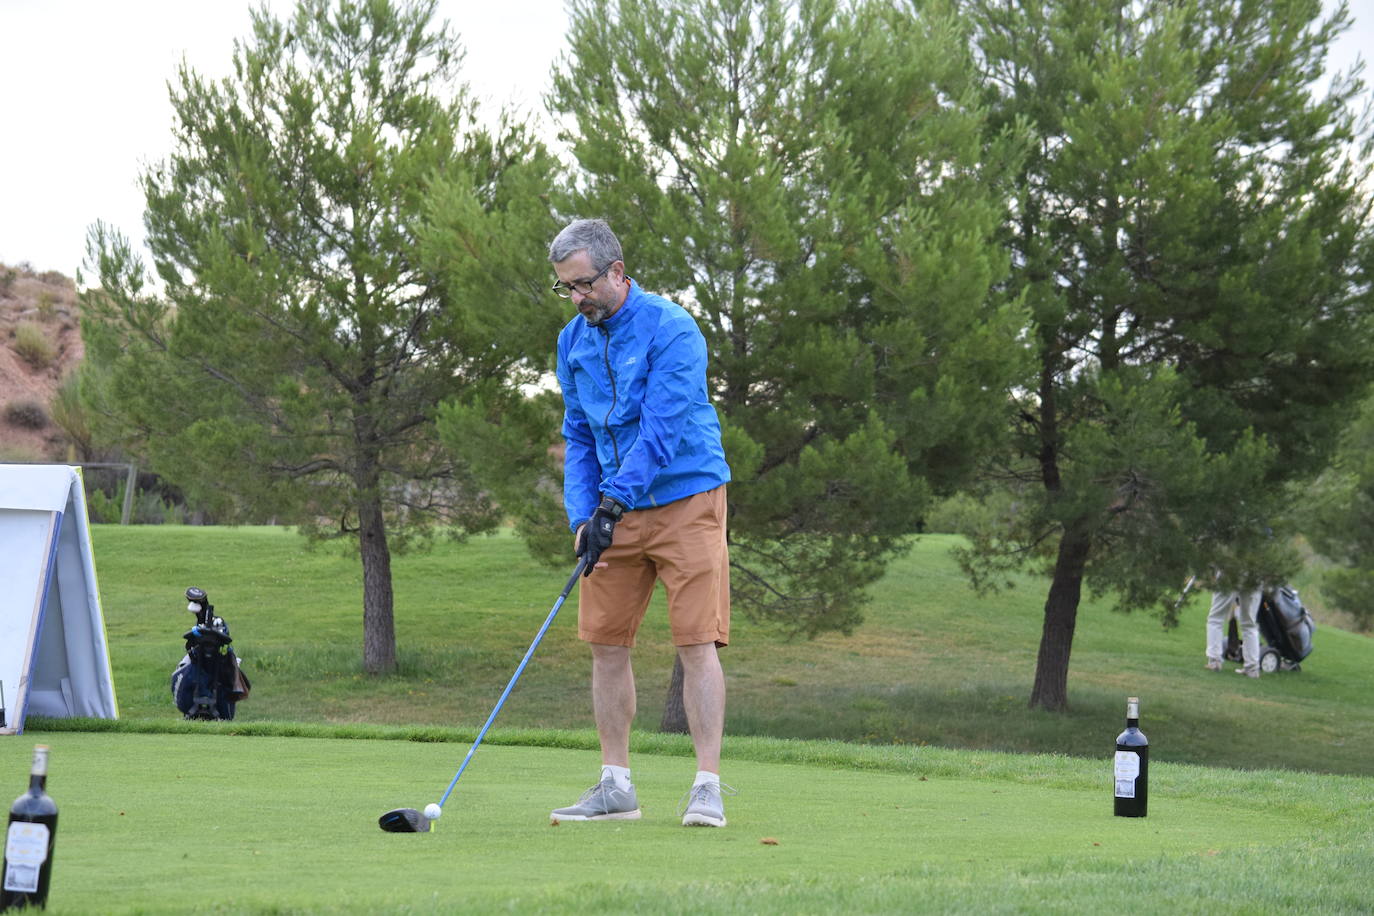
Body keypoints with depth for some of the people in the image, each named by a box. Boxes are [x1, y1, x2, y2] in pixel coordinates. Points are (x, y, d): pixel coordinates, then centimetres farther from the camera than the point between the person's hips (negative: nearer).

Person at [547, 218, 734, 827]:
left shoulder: (670, 330, -16)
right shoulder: (573, 341, 6)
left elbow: (662, 430, -22)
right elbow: (579, 439, 11)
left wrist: (613, 505, -26)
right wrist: (581, 519, -2)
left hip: (685, 502, -6)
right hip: (615, 509, 6)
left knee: (697, 642, -9)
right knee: (606, 642, 4)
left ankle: (708, 787, -8)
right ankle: (616, 787, 11)